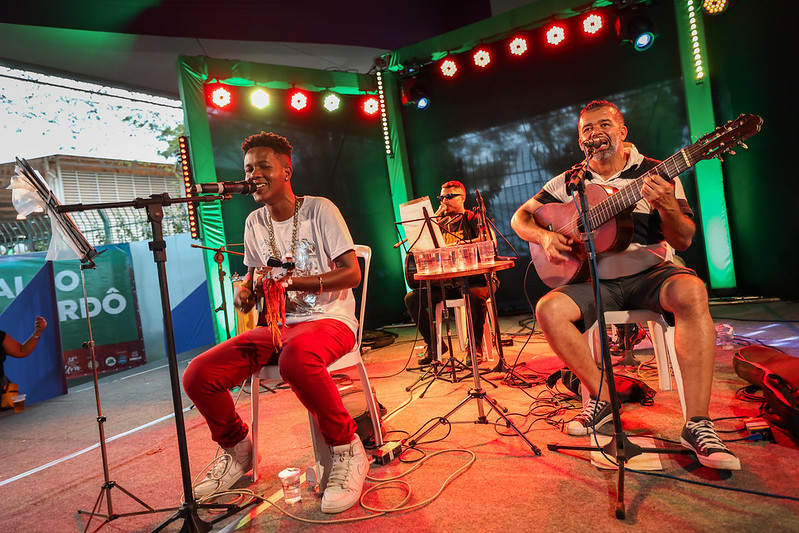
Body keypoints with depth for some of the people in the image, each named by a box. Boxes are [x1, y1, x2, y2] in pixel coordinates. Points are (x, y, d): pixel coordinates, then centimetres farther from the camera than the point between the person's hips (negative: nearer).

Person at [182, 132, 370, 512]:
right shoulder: (254, 223, 13)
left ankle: (347, 449, -17)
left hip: (328, 319, -5)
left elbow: (352, 273, -10)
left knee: (296, 358, -42)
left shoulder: (319, 210, -4)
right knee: (198, 374, -12)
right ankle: (237, 450, 16)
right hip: (277, 326, 6)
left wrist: (292, 281, -20)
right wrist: (245, 291, -1)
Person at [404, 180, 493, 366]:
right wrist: (437, 216, 2)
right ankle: (433, 344, 3)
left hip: (472, 277, -4)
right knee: (411, 298, -15)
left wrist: (462, 245, -28)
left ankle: (476, 346, -14)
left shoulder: (474, 219, 5)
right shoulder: (440, 223, 18)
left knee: (475, 295, -39)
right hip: (445, 281, 5)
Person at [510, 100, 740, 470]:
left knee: (691, 291, -34)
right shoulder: (569, 183, 7)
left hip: (649, 273, -1)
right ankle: (602, 399, -8)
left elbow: (683, 241, -4)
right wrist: (544, 236, -13)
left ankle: (697, 425, -28)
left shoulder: (656, 174, 1)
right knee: (548, 309, -25)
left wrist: (667, 206, -26)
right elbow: (520, 217, 9)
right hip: (597, 281, 2)